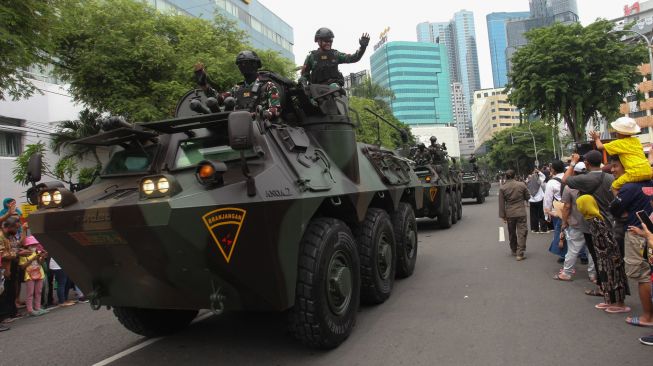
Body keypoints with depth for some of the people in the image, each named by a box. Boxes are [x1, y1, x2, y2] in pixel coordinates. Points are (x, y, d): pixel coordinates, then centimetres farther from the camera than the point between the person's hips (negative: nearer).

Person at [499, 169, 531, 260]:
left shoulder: (502, 188, -5)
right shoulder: (521, 185, -5)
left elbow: (501, 203, -4)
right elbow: (528, 197, 6)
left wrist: (503, 216, 1)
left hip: (509, 214, 1)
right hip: (521, 213, -1)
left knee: (512, 233, 16)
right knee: (521, 232, 1)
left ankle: (514, 251, 29)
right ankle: (519, 253, -5)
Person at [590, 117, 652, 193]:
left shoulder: (619, 143, 0)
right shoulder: (636, 140, 18)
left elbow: (600, 146, 9)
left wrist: (597, 138, 30)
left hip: (635, 172, -7)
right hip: (648, 171, 8)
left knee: (614, 187, 3)